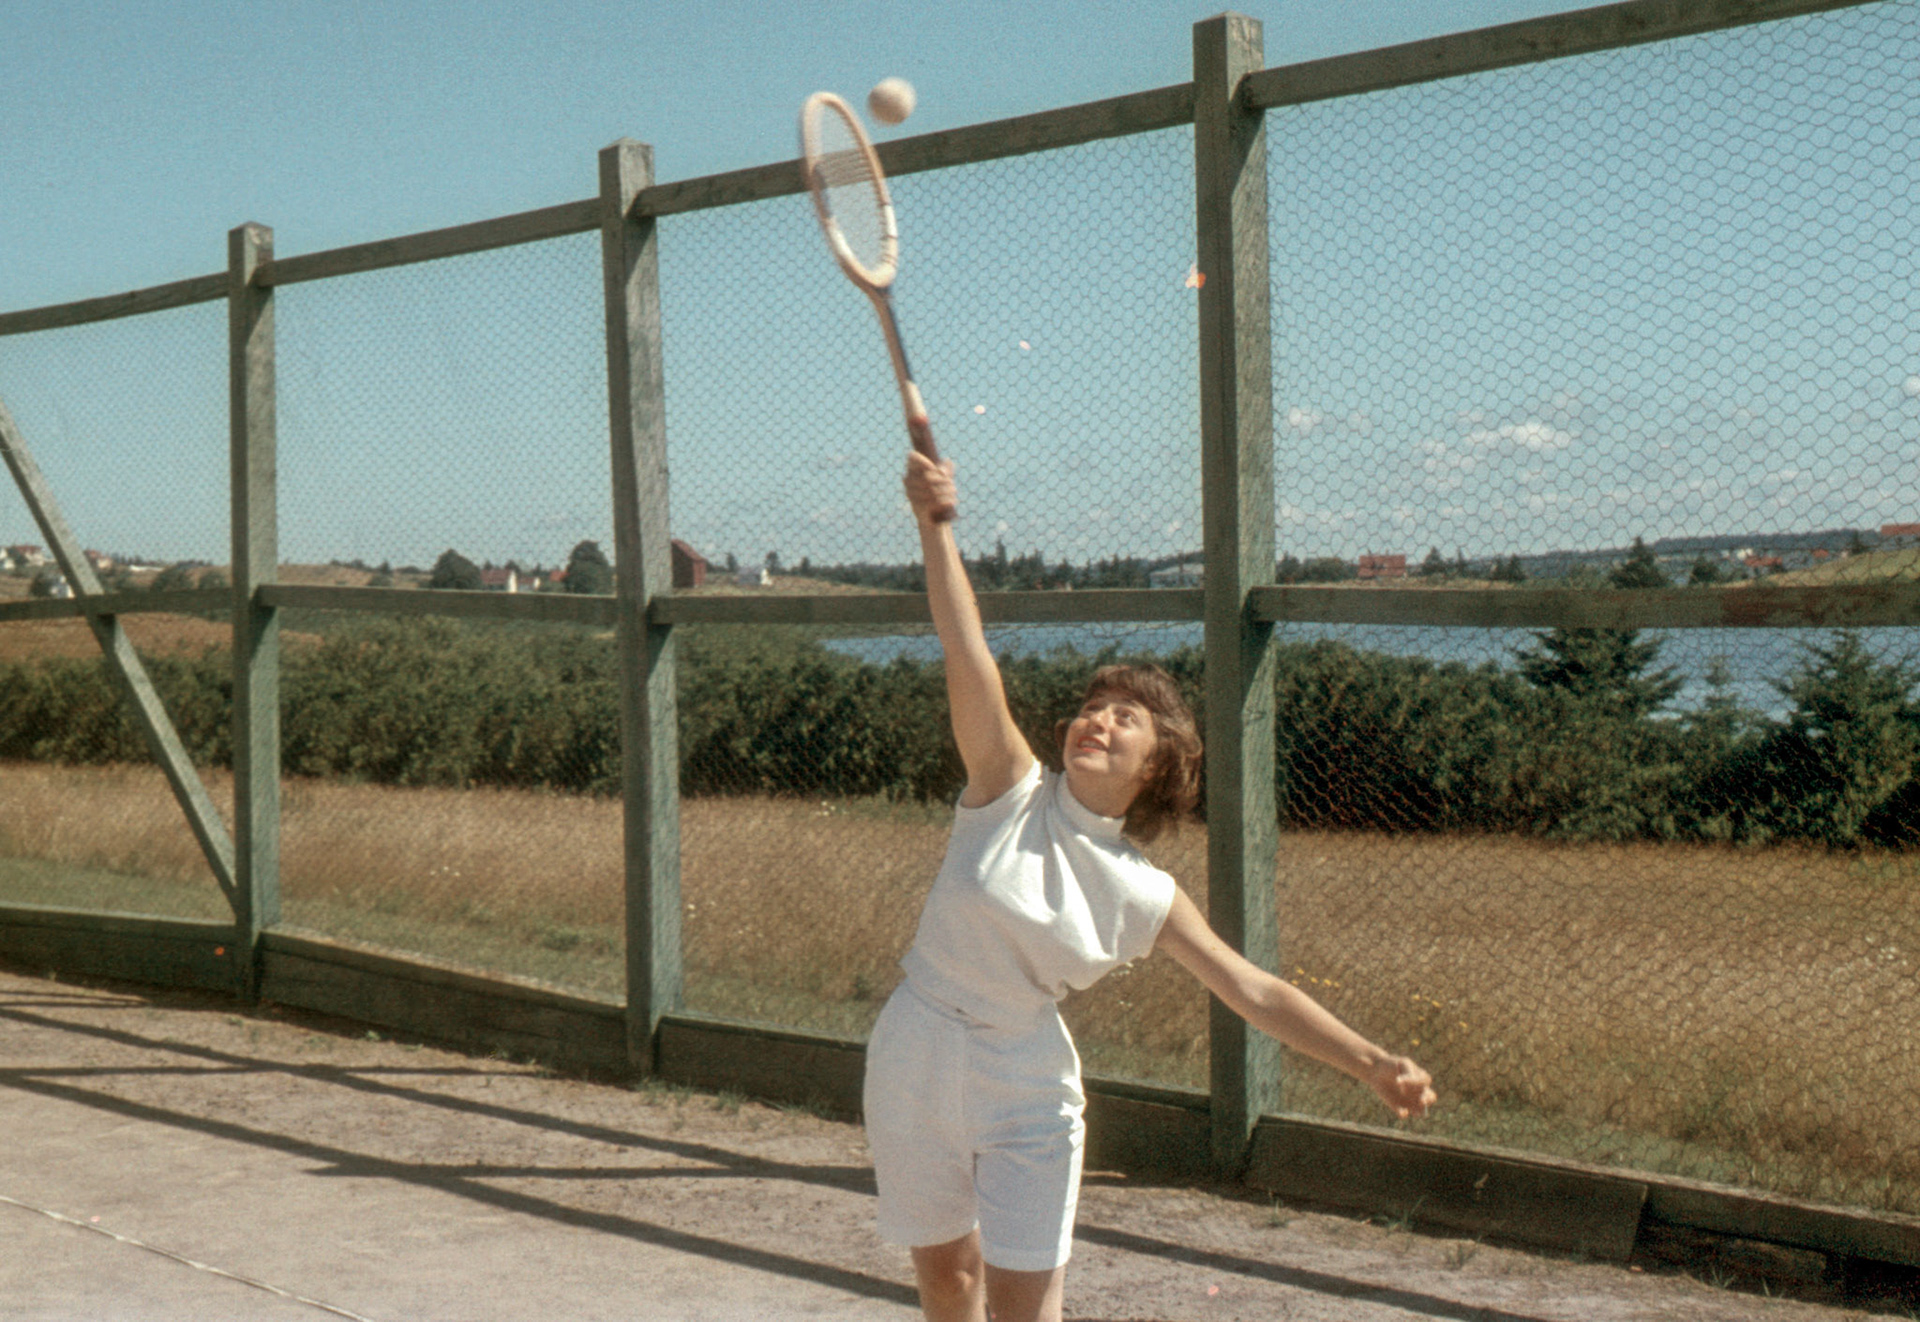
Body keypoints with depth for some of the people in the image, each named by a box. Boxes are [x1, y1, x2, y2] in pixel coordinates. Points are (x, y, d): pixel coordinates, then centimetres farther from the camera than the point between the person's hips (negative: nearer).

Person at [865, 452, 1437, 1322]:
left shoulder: (1143, 896, -6)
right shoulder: (1011, 792, -9)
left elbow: (1253, 991, -4)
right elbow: (968, 660, -19)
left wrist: (1370, 1063, -13)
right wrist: (936, 529, -29)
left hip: (1025, 1078, 0)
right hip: (916, 1053, 0)